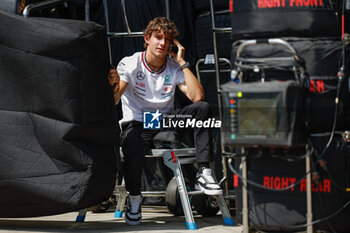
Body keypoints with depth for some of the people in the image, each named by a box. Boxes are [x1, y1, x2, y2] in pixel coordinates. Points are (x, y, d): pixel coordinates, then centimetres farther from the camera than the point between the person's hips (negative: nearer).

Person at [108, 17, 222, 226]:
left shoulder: (174, 68, 3)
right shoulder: (130, 64, -6)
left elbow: (197, 96, -13)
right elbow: (112, 102, -18)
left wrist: (182, 62, -11)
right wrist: (115, 86, -43)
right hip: (136, 124, -3)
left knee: (203, 108, -21)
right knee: (133, 149, -39)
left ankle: (204, 173, -26)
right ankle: (134, 196, -7)